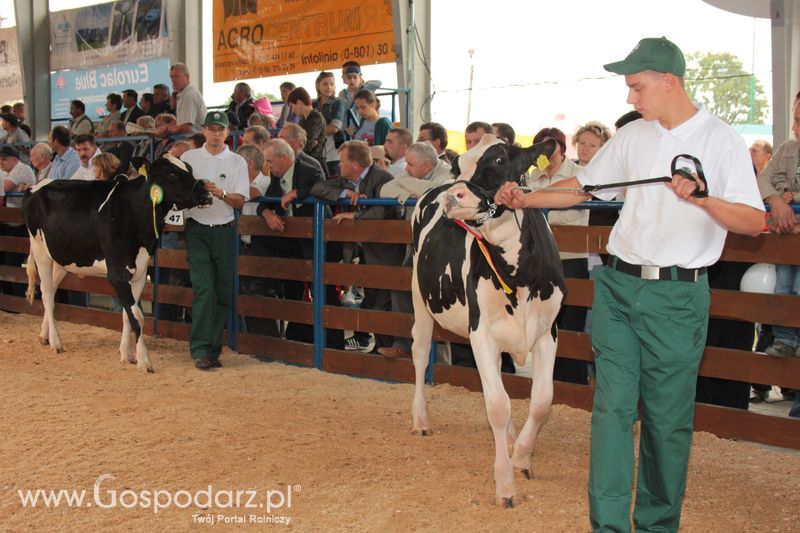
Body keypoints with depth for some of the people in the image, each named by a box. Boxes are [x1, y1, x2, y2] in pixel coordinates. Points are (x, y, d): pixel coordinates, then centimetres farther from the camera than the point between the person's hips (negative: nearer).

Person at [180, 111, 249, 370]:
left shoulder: (237, 162, 9)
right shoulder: (189, 158, 10)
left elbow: (240, 201, 2)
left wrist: (221, 193, -16)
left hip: (224, 230, 1)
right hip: (197, 229, -1)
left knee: (224, 293, 0)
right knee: (204, 289, -12)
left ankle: (212, 349, 9)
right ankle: (200, 349, -11)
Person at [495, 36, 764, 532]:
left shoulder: (722, 141, -4)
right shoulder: (632, 137, 11)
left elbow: (755, 222, -9)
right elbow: (582, 187, 21)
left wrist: (702, 198, -24)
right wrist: (526, 199, 10)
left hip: (678, 294, -4)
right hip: (618, 286, 4)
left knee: (668, 417, 4)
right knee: (613, 405, 0)